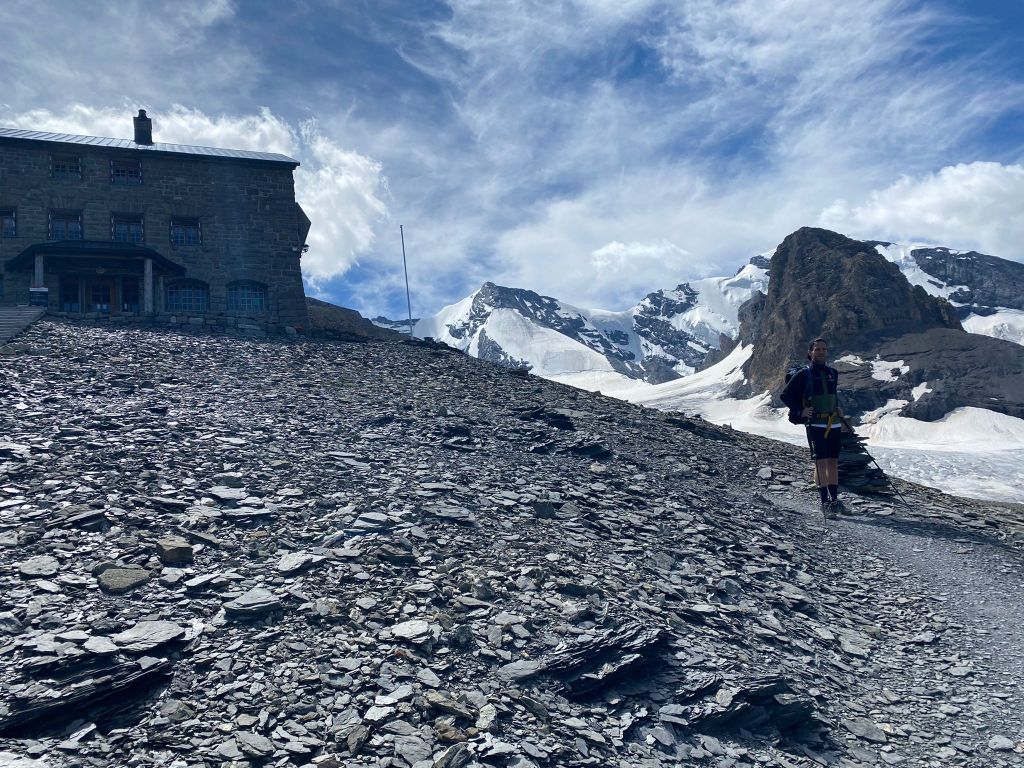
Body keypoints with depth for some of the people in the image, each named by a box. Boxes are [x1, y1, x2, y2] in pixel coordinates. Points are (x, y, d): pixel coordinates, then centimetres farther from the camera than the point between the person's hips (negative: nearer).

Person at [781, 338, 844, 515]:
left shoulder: (833, 373, 13)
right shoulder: (804, 374, -3)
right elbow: (785, 395, 0)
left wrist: (837, 409, 15)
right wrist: (800, 411, -8)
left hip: (834, 424, 5)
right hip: (815, 424, -5)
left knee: (833, 461, 7)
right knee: (821, 461, -10)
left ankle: (834, 499, 12)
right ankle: (825, 502, -9)